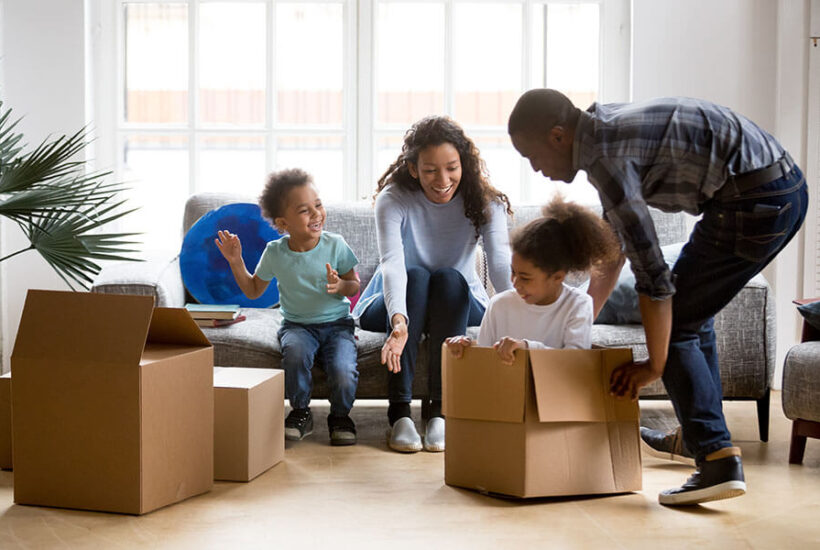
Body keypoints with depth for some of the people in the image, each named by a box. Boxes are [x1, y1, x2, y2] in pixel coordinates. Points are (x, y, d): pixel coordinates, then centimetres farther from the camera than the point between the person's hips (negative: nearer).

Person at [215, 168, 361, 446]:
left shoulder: (335, 245, -8)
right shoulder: (275, 253, -4)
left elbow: (354, 285, 1)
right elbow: (253, 290, 11)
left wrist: (340, 286, -22)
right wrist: (236, 262, -4)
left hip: (336, 322, -1)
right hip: (297, 324, 1)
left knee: (343, 374, -28)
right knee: (295, 351, -35)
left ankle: (340, 415, 7)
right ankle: (300, 413, -9)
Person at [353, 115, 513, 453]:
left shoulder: (483, 201, -15)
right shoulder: (393, 200, -20)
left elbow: (501, 262, -31)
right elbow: (392, 264, -37)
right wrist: (399, 323, -56)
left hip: (459, 302, 1)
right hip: (394, 305, -1)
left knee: (449, 277, -31)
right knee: (416, 276, -33)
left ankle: (439, 408, -33)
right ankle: (399, 411, -38)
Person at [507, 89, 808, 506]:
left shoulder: (606, 156, -17)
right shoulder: (604, 128, 14)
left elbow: (651, 271, -18)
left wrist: (655, 364, -7)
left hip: (755, 200, -10)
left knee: (674, 326, -3)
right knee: (691, 314, 22)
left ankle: (719, 461, -7)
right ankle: (703, 436, 28)